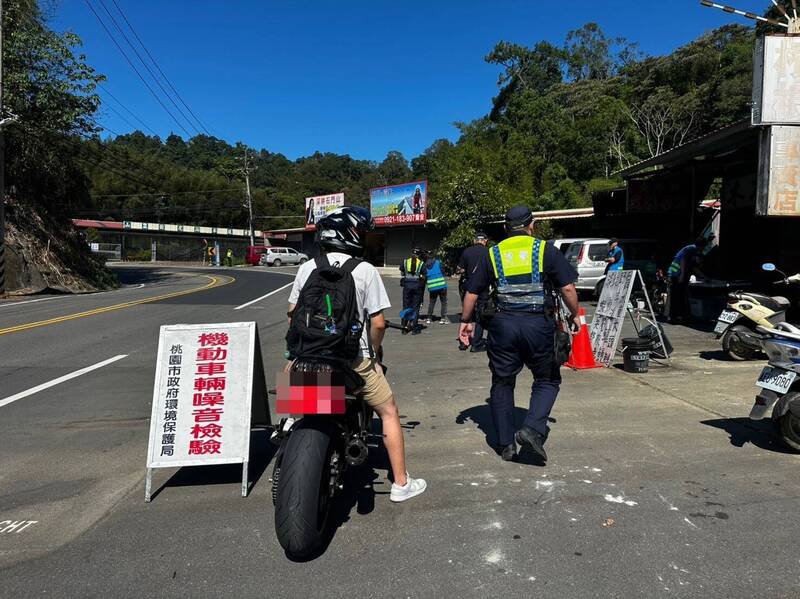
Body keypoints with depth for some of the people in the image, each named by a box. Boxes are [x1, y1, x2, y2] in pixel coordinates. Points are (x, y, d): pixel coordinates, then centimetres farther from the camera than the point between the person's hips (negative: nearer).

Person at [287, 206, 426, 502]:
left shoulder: (307, 267, 3)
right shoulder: (365, 270, -9)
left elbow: (292, 316, 6)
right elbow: (378, 322, -11)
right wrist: (374, 350, 7)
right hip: (355, 360, -4)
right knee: (389, 412, 13)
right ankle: (401, 483, 20)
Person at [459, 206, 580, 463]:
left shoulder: (493, 254, 8)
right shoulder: (546, 250, 2)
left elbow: (472, 292, 9)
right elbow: (568, 288, -2)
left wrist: (466, 321, 21)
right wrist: (574, 315, 14)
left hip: (503, 324, 2)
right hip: (539, 324, -1)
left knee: (502, 384, 14)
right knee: (547, 380, 16)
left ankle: (506, 444, 18)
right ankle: (533, 429, -3)